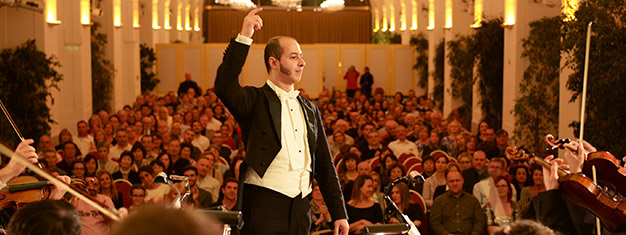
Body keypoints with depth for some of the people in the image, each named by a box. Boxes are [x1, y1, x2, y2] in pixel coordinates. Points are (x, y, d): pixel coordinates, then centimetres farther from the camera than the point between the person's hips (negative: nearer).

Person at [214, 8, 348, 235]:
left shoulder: (310, 109, 17)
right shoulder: (256, 100, 1)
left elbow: (325, 164, 18)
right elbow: (225, 87, -22)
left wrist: (339, 212, 13)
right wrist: (244, 37, -21)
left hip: (300, 207, 5)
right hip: (263, 205, -5)